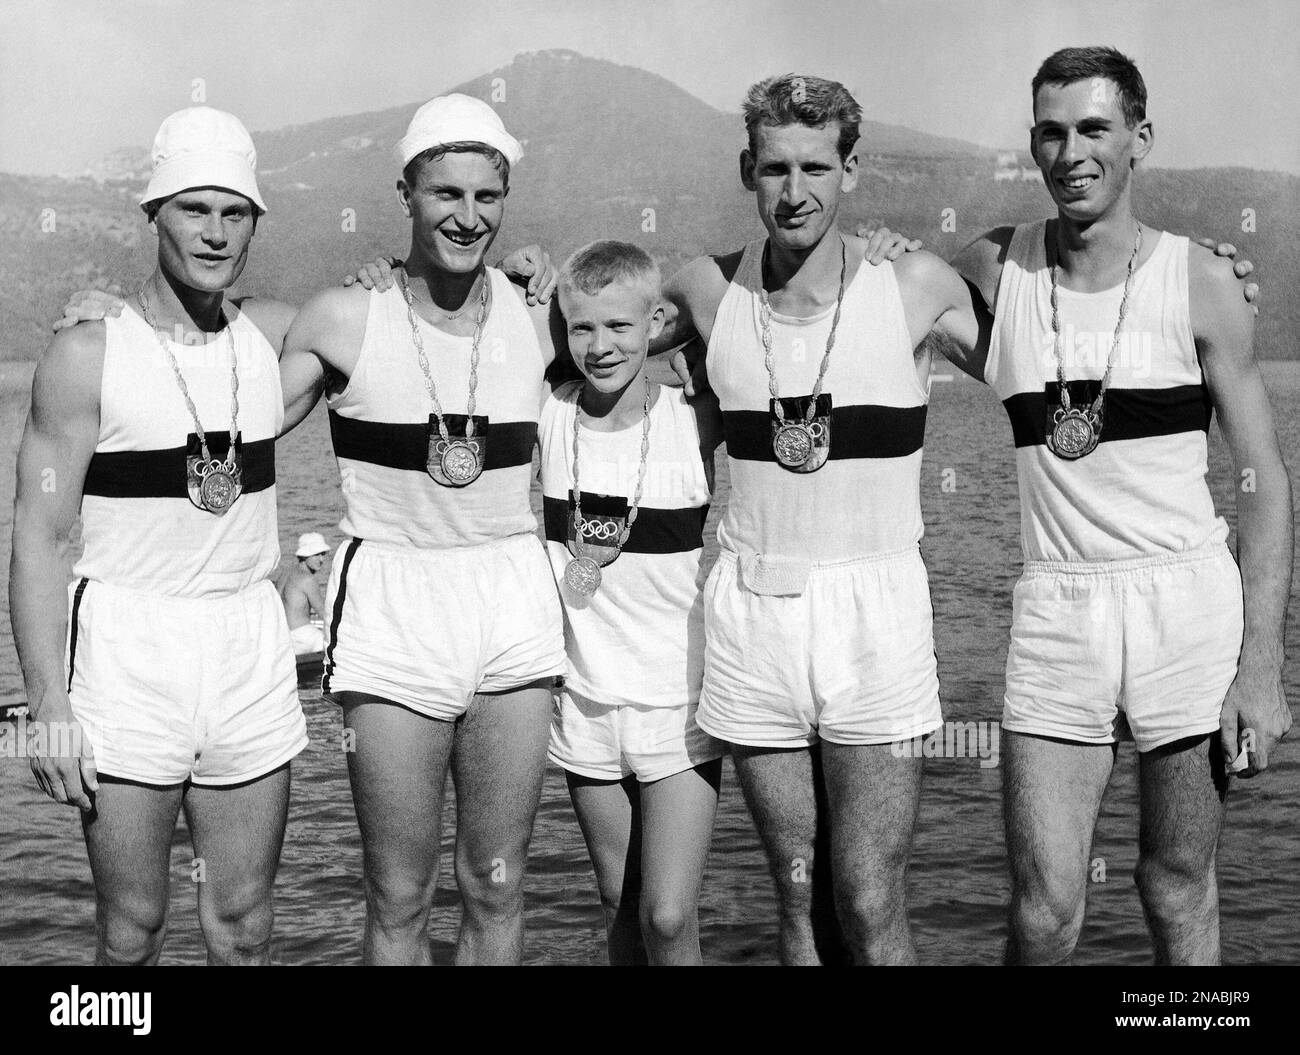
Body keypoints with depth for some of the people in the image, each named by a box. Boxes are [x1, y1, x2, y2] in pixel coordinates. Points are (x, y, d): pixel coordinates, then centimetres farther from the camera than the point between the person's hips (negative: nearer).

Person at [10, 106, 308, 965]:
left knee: (245, 929, 10)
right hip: (128, 650, -3)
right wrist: (50, 704, -13)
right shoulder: (88, 357, -5)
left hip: (251, 650, 3)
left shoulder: (274, 335, 6)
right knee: (131, 933, 4)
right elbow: (39, 540, -6)